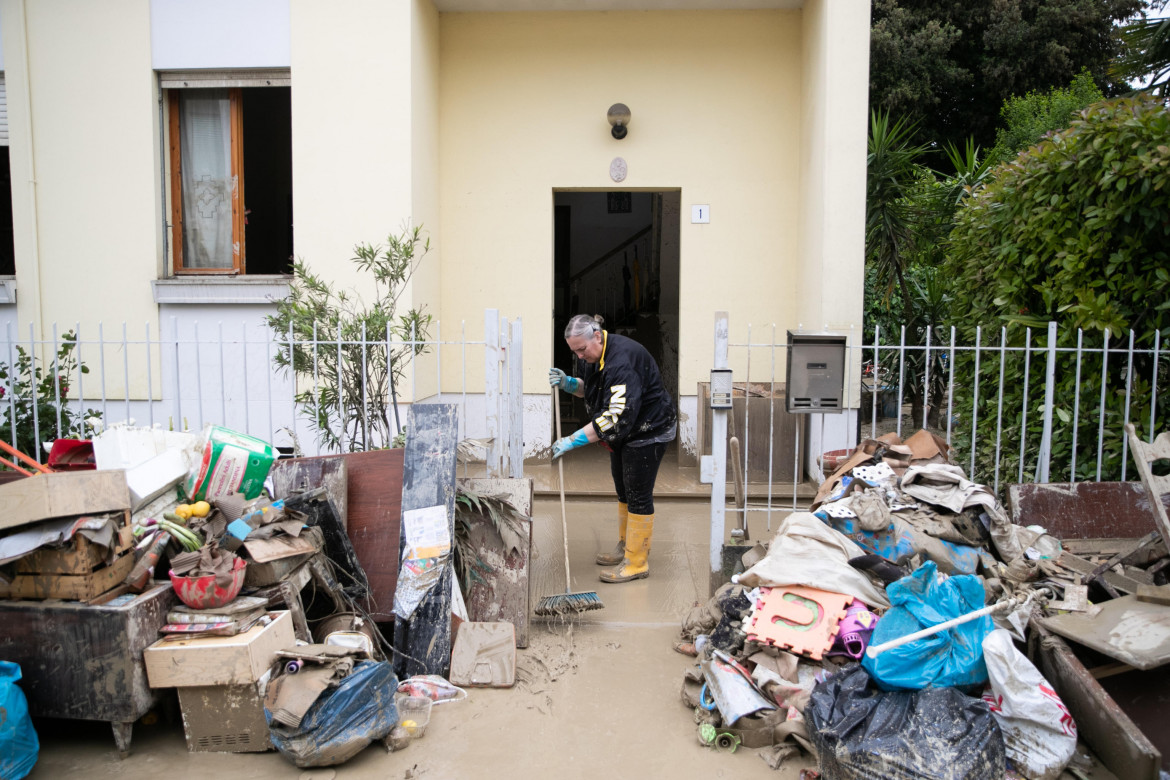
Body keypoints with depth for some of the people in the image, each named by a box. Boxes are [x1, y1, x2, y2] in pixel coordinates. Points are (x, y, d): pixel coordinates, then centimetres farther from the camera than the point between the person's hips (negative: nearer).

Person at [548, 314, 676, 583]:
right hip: (623, 431, 10)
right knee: (623, 490, 19)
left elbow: (618, 416, -39)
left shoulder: (622, 361, -33)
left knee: (638, 495, -6)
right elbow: (589, 389, 16)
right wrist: (569, 383, -8)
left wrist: (573, 441, -40)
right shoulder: (591, 355, -2)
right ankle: (625, 547, 34)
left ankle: (637, 563, 4)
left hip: (648, 431, -10)